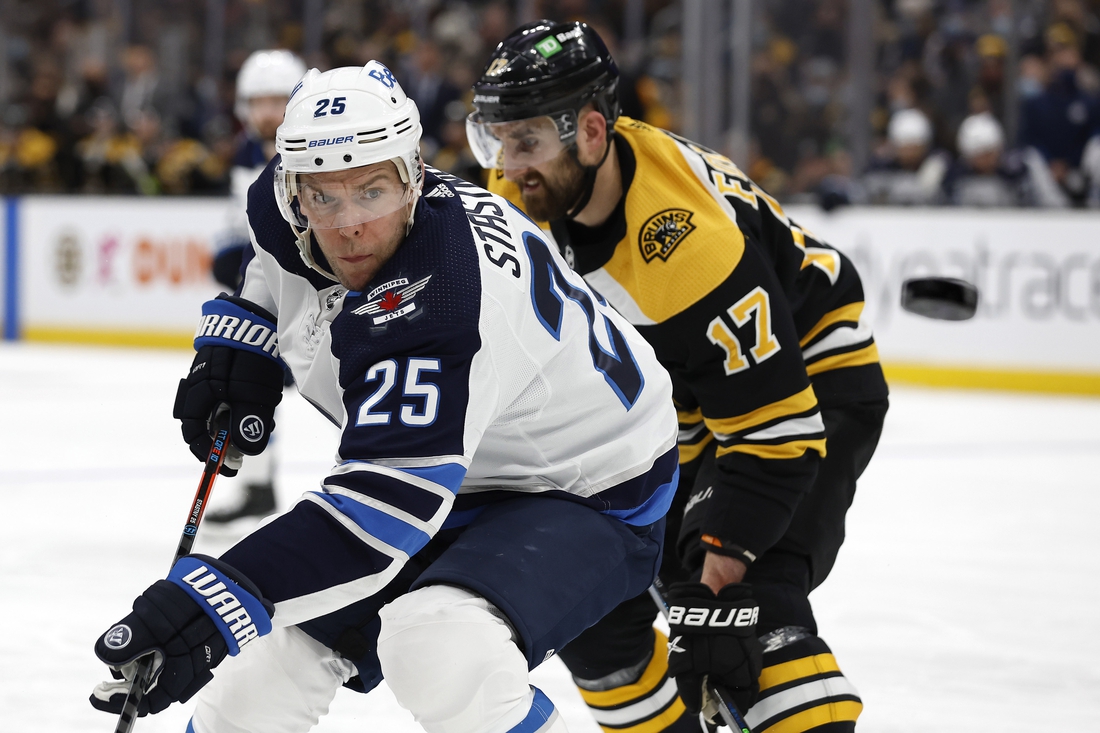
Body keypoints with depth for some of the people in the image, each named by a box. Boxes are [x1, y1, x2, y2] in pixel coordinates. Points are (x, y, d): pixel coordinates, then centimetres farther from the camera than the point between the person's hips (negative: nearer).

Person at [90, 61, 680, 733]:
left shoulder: (440, 298, -37)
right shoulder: (285, 203, -11)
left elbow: (389, 501, -44)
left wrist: (226, 596, -51)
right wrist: (238, 337, 4)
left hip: (585, 494, -9)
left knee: (444, 654, -36)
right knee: (271, 659, 7)